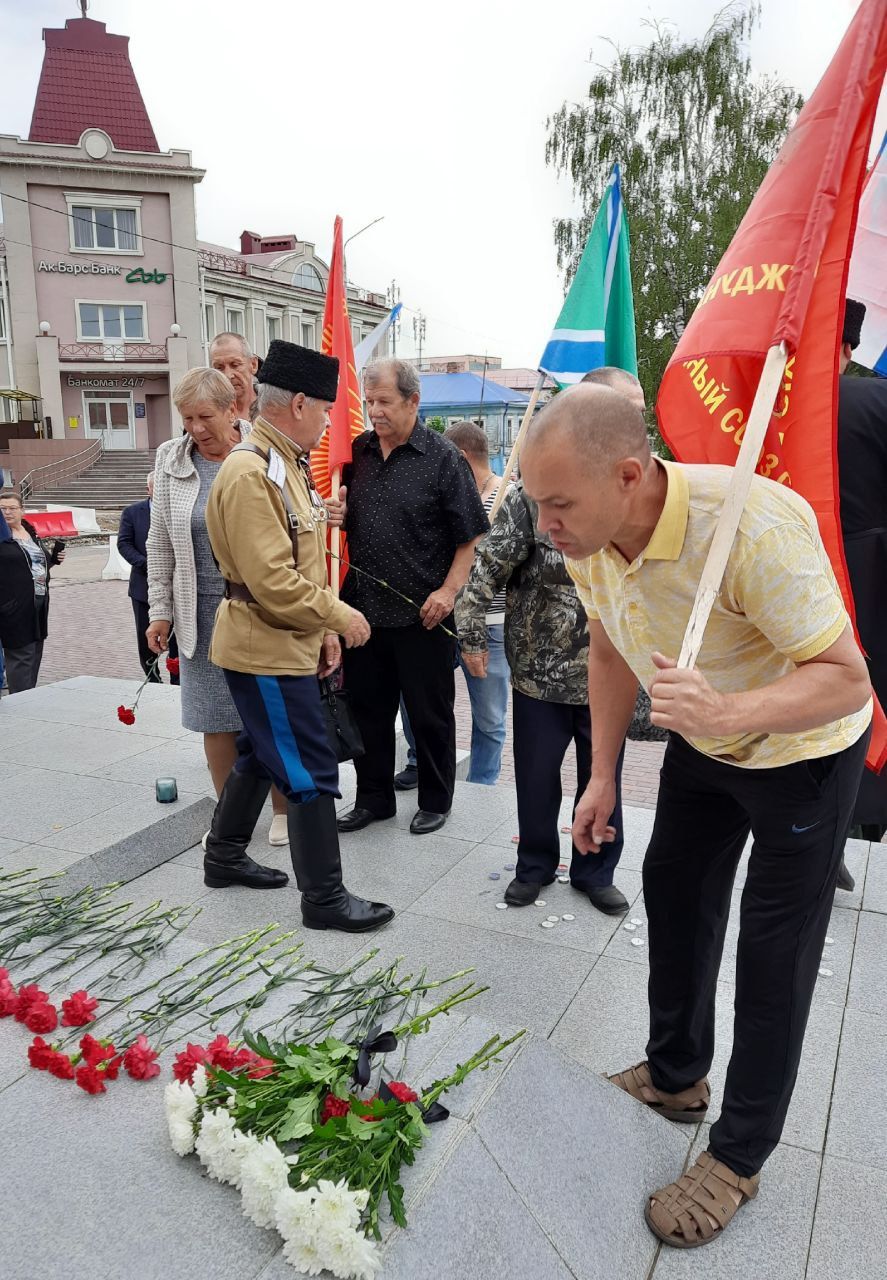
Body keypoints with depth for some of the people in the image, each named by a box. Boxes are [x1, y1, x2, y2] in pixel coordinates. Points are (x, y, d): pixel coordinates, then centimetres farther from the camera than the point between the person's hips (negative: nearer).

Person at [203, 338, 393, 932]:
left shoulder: (288, 464, 11)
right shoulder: (250, 474, -21)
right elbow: (272, 583, -26)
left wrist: (323, 628, 11)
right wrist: (339, 616, -15)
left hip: (287, 642, 10)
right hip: (268, 651, -10)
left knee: (260, 754, 21)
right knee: (312, 772, -2)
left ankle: (224, 857, 38)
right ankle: (325, 898, 11)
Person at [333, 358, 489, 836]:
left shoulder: (443, 458, -8)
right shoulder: (357, 452, 8)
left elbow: (470, 535, -8)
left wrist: (448, 590, -16)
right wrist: (337, 515, -2)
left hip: (423, 613, -5)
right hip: (363, 607, 5)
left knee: (430, 714, 8)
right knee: (367, 706, 15)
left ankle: (435, 801, 27)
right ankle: (373, 797, 31)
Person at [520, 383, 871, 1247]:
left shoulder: (755, 525, -39)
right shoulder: (586, 537, -17)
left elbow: (846, 679, -33)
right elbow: (610, 653, 0)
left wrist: (729, 712, -52)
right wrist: (603, 778, 2)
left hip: (804, 748, -6)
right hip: (700, 747, 7)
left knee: (774, 952, 1)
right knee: (673, 894, 17)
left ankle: (739, 1157, 21)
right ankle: (675, 1076, 40)